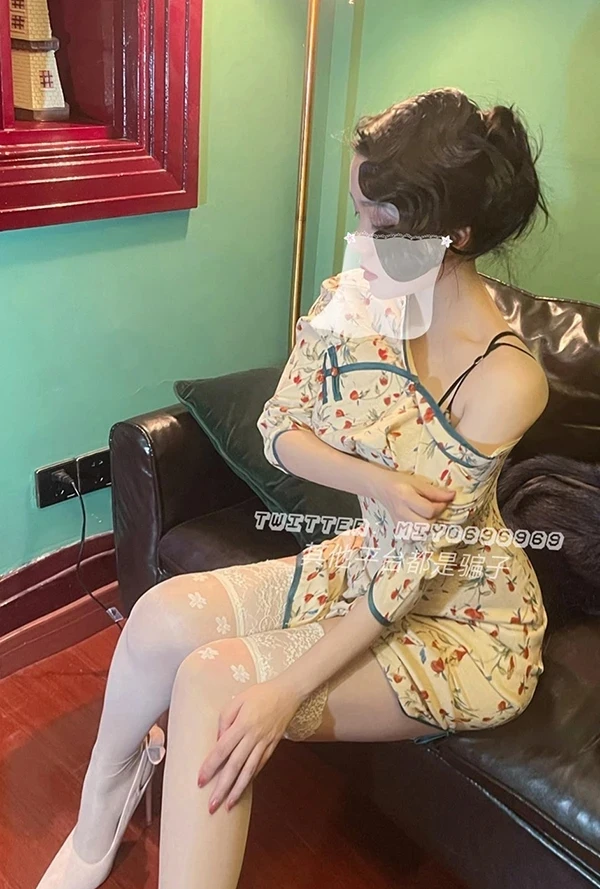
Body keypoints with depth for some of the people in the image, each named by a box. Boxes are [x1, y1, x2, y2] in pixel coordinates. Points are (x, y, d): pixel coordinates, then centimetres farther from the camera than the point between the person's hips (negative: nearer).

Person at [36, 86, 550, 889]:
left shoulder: (505, 381, -26)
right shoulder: (353, 298, -9)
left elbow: (419, 559, -24)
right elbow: (280, 430, -3)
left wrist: (288, 689, -27)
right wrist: (377, 481, -23)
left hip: (466, 622, -5)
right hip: (370, 563, 5)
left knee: (216, 680, -25)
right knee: (168, 614, -15)